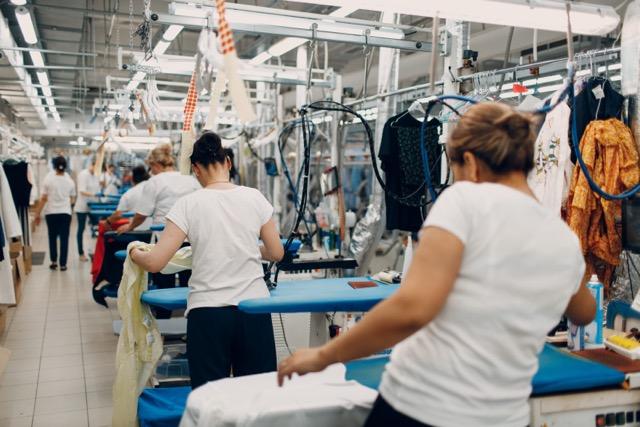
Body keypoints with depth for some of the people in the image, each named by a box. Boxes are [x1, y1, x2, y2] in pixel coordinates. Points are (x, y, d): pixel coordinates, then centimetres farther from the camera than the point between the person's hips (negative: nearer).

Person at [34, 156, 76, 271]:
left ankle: (54, 261, 17)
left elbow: (43, 199, -6)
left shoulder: (48, 179, -4)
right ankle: (63, 264, 5)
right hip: (65, 213, 0)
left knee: (52, 237, 15)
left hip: (51, 213, 0)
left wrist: (38, 214, 1)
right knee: (64, 239, 4)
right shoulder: (70, 181, 2)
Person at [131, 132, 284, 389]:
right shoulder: (255, 198, 1)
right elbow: (276, 253, 7)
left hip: (208, 312, -2)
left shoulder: (189, 204, -6)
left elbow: (155, 262, -8)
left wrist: (135, 254, 13)